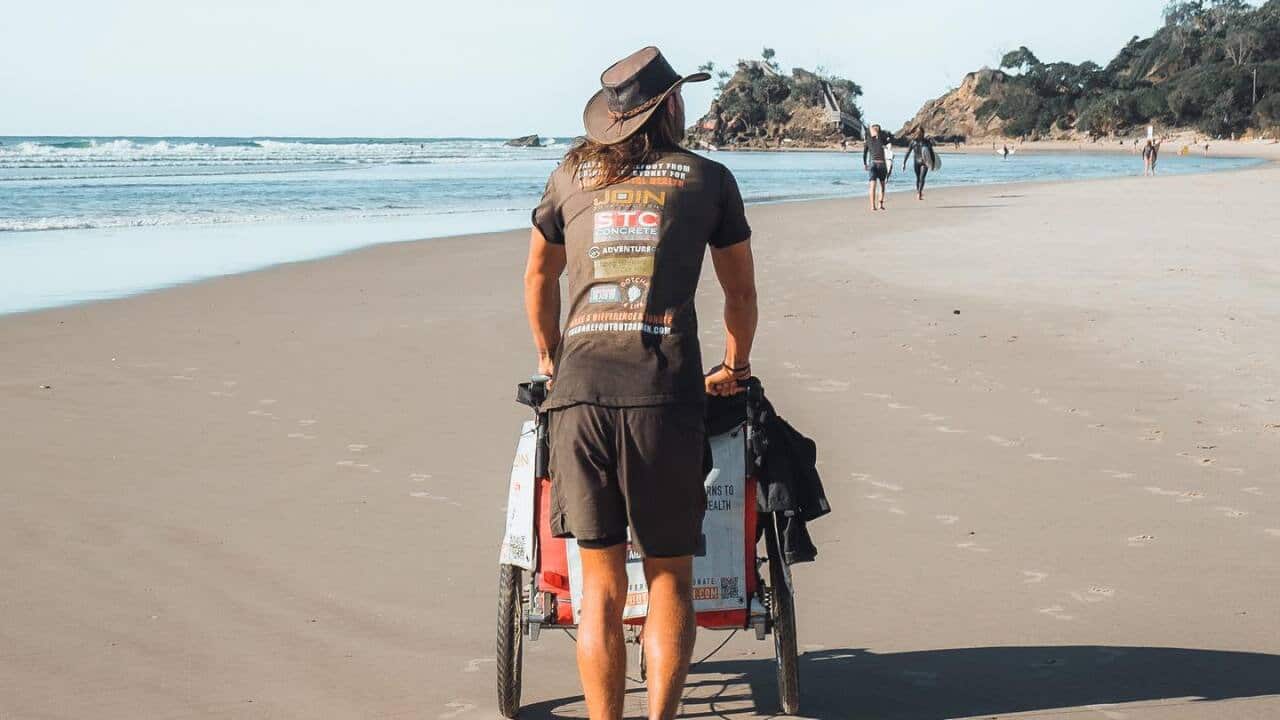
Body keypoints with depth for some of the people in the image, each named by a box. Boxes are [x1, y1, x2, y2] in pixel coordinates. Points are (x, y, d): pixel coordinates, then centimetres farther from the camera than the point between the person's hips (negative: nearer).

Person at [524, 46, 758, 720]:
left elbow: (538, 277, 30)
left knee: (601, 582, 7)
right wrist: (734, 369, 37)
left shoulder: (572, 175, 17)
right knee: (669, 576, 7)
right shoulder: (708, 178, 11)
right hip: (665, 387, -2)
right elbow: (741, 291, 21)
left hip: (580, 386, 2)